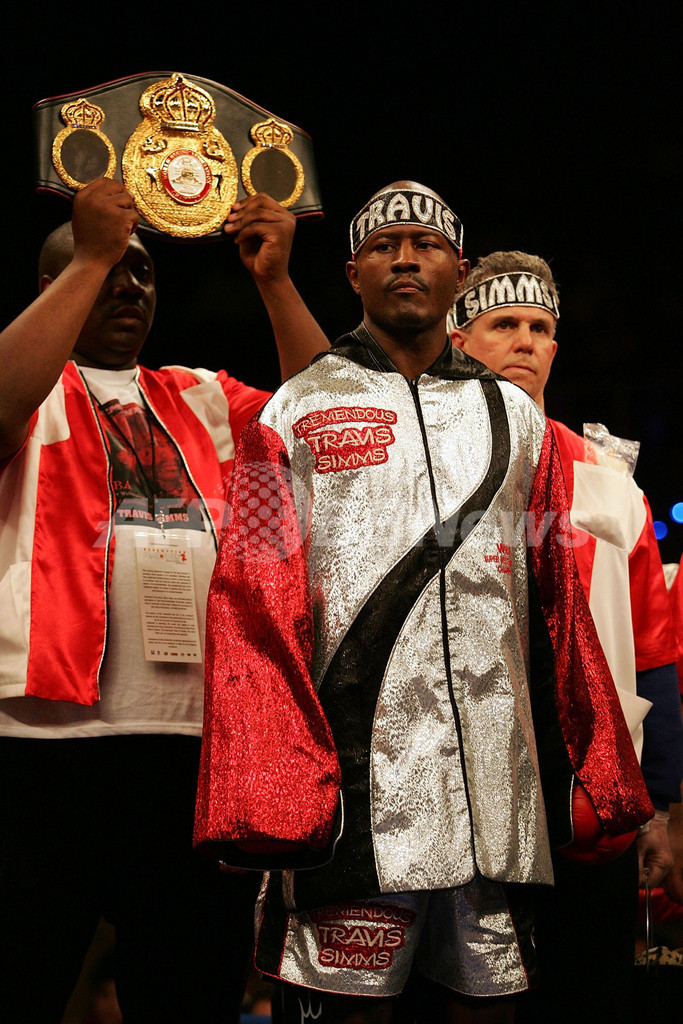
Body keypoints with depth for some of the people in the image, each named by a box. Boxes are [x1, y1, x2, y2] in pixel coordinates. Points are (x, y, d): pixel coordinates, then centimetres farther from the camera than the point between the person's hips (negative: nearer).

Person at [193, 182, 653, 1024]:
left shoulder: (515, 418, 16)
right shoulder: (296, 414, 6)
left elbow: (558, 610, 14)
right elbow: (253, 607, -2)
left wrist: (602, 780, 7)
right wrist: (269, 796, -12)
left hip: (498, 786, 4)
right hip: (353, 776, -3)